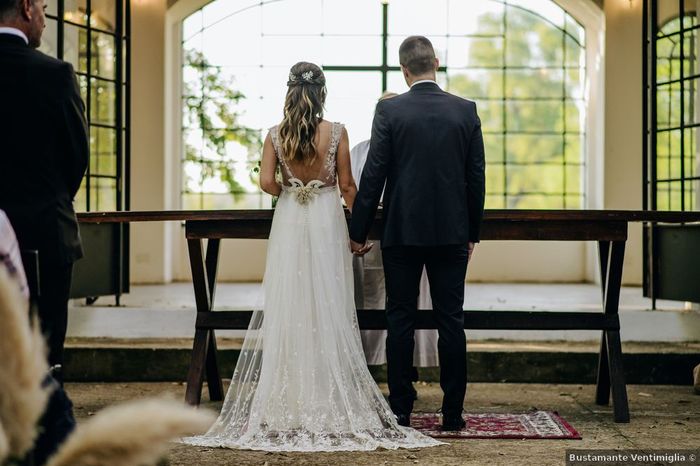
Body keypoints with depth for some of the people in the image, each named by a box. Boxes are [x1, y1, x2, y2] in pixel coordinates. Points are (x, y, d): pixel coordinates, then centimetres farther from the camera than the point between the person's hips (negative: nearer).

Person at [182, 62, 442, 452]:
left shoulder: (276, 135, -2)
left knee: (289, 308, 6)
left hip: (289, 223, 2)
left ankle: (288, 404, 8)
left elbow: (267, 182, -7)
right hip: (327, 221, -1)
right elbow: (347, 185, -3)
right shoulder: (336, 133, -6)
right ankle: (331, 401, 5)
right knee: (328, 309, 4)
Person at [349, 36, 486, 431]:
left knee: (400, 321, 5)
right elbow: (476, 176, 4)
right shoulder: (466, 110, 1)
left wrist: (359, 231, 1)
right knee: (451, 321, 6)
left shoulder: (389, 110, -6)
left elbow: (373, 174, -6)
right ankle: (453, 412, 7)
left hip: (402, 232, -2)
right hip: (452, 232, 2)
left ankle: (401, 411, 7)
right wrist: (473, 232, 13)